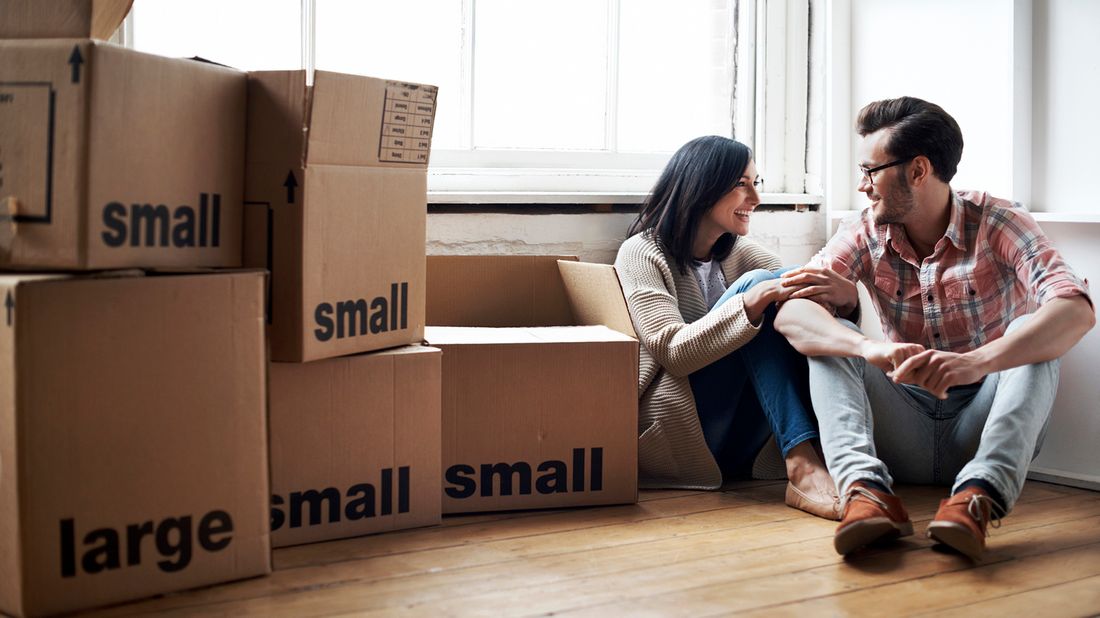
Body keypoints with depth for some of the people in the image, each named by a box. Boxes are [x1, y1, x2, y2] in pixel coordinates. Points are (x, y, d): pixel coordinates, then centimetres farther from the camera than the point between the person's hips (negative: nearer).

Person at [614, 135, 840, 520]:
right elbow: (673, 352, -18)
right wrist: (752, 302, -29)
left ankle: (806, 467, -34)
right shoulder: (641, 254, -4)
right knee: (755, 286, -22)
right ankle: (802, 467, -35)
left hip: (729, 449, 6)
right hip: (673, 433, -6)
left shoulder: (739, 253, 16)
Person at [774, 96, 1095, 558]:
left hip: (981, 428, -2)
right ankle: (867, 488, -41)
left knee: (1031, 336, -25)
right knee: (828, 337, -17)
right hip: (905, 434, 2)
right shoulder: (864, 234, -2)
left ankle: (977, 496, -44)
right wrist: (871, 348, -40)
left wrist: (976, 361, -45)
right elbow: (790, 312, -18)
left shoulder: (998, 224, -10)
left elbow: (1076, 310, -28)